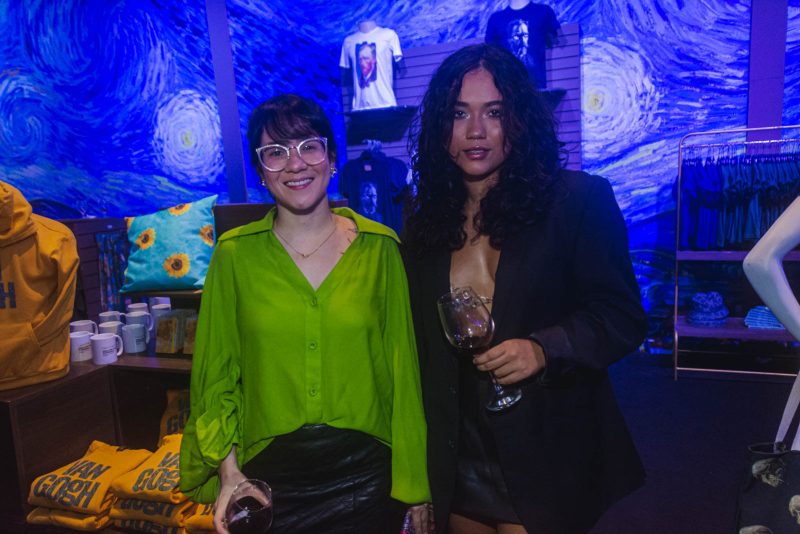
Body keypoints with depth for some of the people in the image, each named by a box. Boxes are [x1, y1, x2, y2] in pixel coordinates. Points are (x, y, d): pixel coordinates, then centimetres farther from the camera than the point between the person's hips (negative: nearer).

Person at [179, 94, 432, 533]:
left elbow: (402, 369, -3)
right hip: (267, 473, 1)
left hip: (365, 471, 0)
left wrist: (415, 483, 1)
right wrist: (229, 473, -7)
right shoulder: (234, 254, -6)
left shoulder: (379, 247, -6)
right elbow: (215, 374, 1)